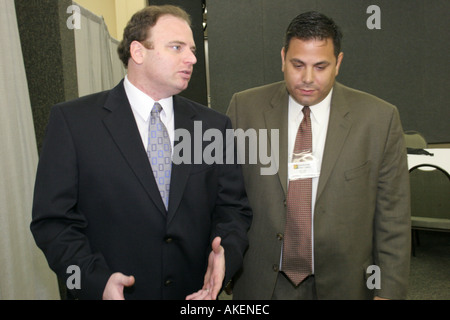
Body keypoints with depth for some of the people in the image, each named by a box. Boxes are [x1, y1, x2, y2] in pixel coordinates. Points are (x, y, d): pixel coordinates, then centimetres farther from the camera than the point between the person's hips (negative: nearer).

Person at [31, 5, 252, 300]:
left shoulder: (214, 125, 1)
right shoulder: (72, 121, -8)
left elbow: (234, 207, 3)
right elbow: (53, 219, -9)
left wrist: (226, 252, -16)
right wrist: (96, 279, -22)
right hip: (110, 291, -2)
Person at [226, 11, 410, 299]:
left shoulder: (380, 118, -8)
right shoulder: (244, 108, -6)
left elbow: (392, 216, -4)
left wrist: (389, 291, -5)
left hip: (343, 285, 0)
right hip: (261, 283, 1)